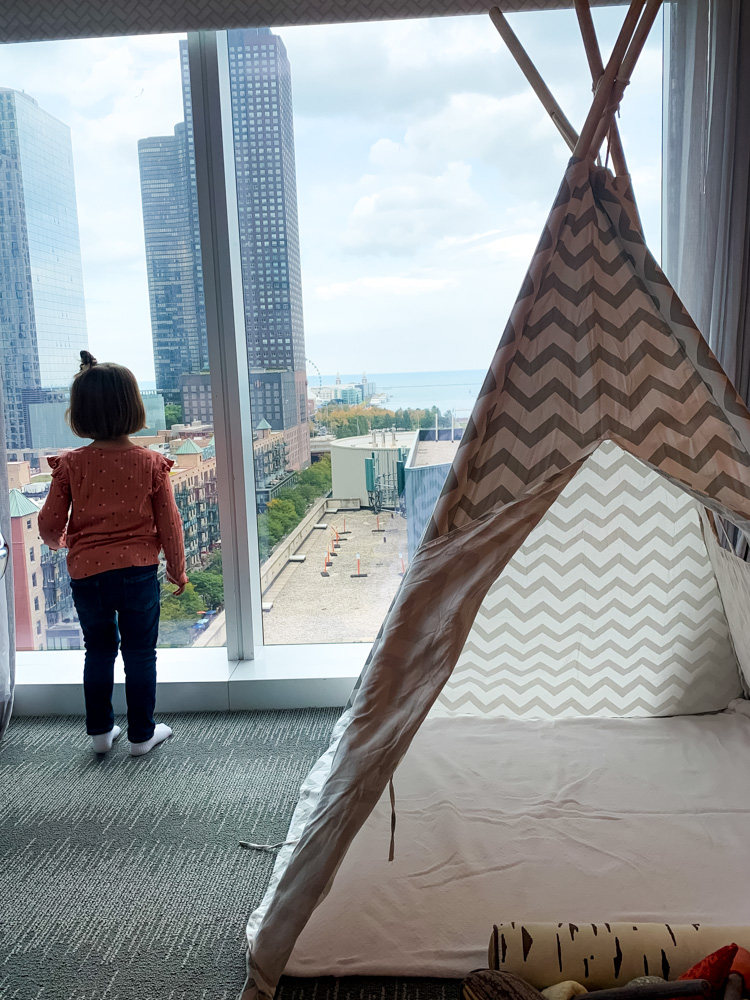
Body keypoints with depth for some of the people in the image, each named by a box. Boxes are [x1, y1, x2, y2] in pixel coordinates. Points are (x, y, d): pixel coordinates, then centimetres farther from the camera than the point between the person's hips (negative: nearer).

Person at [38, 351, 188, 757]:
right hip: (138, 570, -1)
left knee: (98, 650, 19)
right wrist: (177, 570, 9)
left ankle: (100, 731, 30)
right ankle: (142, 734, 22)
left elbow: (50, 523, -2)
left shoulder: (70, 464, -7)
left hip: (86, 572, 2)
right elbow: (168, 523, -5)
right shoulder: (150, 463, -9)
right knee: (140, 653, 11)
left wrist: (57, 540, 22)